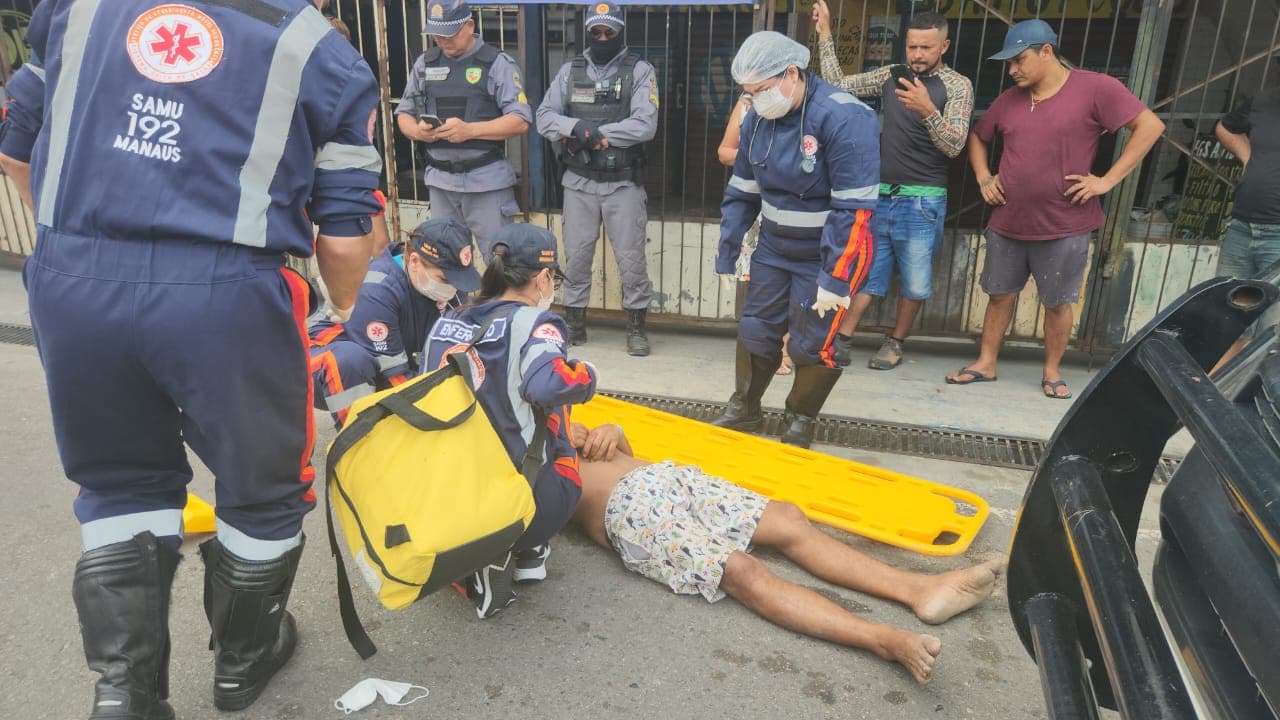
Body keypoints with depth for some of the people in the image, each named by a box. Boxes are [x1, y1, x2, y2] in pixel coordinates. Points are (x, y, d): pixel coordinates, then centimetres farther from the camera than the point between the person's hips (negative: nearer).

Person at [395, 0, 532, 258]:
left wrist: (469, 130, -22)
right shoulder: (424, 63, 11)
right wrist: (417, 131, -9)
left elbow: (520, 121, -10)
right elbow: (404, 113, 16)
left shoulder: (497, 63, -4)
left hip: (487, 180, -5)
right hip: (440, 181, 5)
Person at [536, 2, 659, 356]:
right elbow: (544, 117, -2)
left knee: (631, 257, 2)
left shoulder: (639, 71, -2)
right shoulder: (570, 70, 7)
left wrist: (594, 133, -17)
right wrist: (578, 127, -21)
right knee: (576, 255, 9)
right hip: (579, 182, 3)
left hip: (624, 183, -3)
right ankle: (574, 323, 23)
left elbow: (645, 125, -16)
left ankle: (636, 326, 16)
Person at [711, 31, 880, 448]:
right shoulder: (758, 118, -2)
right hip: (774, 249, 6)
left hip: (826, 255, -6)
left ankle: (801, 423, 25)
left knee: (814, 345, 1)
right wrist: (727, 255, 8)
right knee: (756, 331, 11)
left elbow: (854, 210, -25)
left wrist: (835, 278, -24)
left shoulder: (845, 119, -24)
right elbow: (741, 191, 8)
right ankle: (744, 410, 32)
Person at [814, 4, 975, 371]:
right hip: (880, 195, 3)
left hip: (921, 202, -3)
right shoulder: (891, 75, 8)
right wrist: (825, 34, 4)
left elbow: (954, 145, -14)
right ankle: (841, 343, 11)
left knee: (914, 282, 5)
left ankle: (895, 343, 22)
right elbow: (838, 85, 9)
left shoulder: (957, 85, -4)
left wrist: (928, 111, -30)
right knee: (863, 271, 6)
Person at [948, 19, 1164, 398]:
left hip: (1064, 228, -4)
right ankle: (985, 363, 23)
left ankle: (1052, 371, 23)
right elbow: (977, 136, 23)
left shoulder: (1095, 88, -8)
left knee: (1057, 303, 7)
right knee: (1000, 295, 11)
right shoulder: (1009, 99, 7)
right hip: (1007, 223, 4)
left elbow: (1150, 126, -8)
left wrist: (1107, 180, -12)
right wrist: (983, 177, 8)